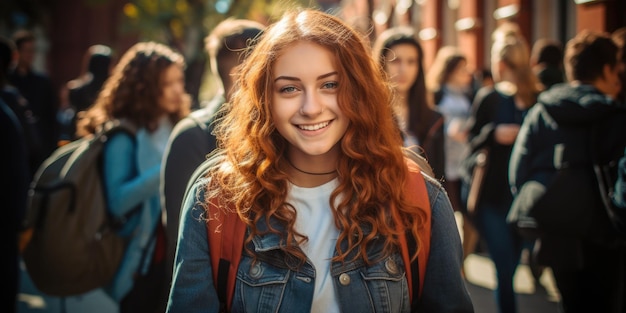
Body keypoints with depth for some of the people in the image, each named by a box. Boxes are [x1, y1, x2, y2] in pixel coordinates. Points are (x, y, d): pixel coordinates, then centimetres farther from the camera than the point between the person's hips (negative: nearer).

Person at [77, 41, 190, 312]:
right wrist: (166, 169, -29)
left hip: (173, 252, 6)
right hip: (141, 260, -6)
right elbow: (117, 201, -25)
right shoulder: (124, 136, -13)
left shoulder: (173, 128, 8)